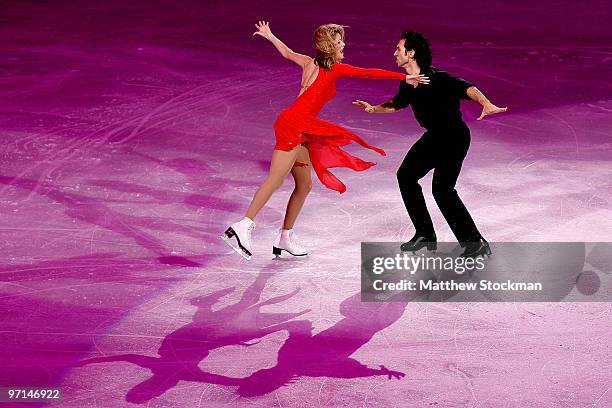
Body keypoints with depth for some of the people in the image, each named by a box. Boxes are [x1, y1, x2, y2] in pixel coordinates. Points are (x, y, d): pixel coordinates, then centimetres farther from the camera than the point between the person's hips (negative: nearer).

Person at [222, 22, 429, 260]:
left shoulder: (310, 62, 14)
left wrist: (269, 35, 48)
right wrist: (405, 77, -8)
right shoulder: (334, 69, -7)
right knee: (275, 181, -15)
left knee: (304, 185, 12)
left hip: (299, 130, 9)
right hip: (294, 126, -9)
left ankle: (285, 239, 15)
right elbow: (369, 73, -9)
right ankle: (242, 226, -21)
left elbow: (287, 53, 30)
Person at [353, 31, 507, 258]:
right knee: (406, 175, 13)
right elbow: (398, 103, 23)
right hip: (434, 136, 9)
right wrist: (373, 108, 14)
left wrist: (486, 104, -61)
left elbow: (467, 88, -43)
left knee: (442, 188, -19)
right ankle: (425, 235, 23)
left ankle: (476, 244, -11)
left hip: (455, 137, -9)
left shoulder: (437, 79, -26)